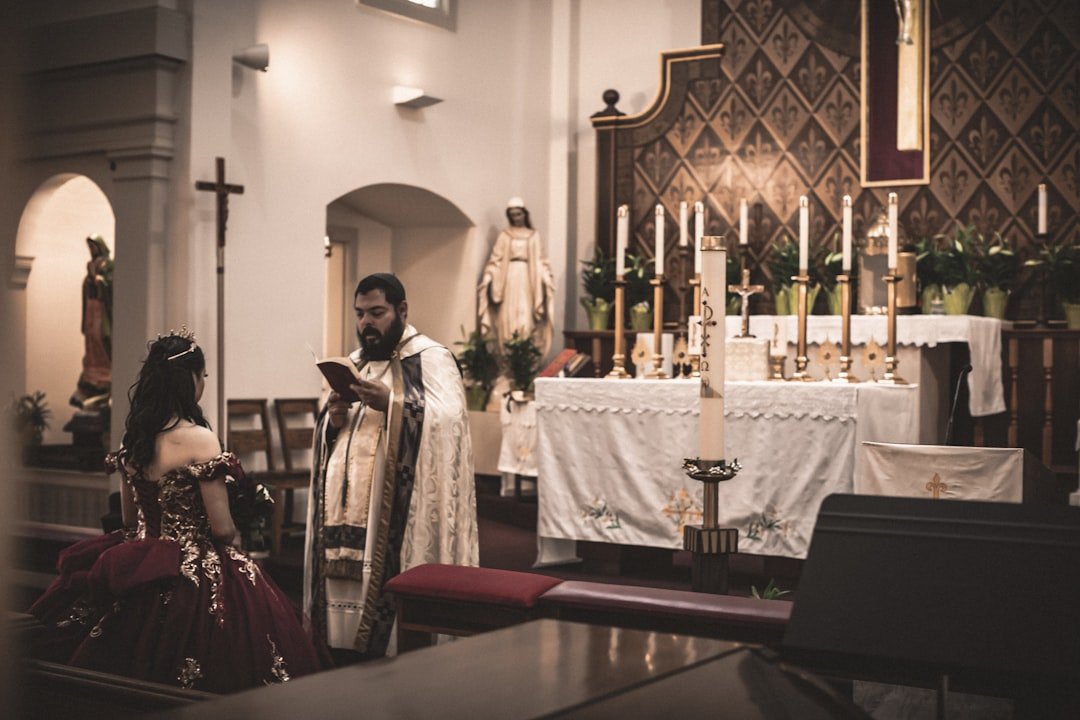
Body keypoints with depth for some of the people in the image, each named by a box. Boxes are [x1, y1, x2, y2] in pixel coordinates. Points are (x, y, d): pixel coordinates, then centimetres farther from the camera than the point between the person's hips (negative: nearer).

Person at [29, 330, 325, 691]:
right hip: (195, 575, -7)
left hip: (141, 572, 8)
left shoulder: (131, 439, 4)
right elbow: (222, 528, -15)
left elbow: (130, 520, 14)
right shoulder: (198, 440, -17)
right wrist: (233, 541, 6)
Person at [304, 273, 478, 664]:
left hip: (396, 518, -7)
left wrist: (392, 404, -25)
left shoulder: (430, 359, -1)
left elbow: (448, 420, -16)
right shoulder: (354, 363, 21)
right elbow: (328, 436, 22)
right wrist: (334, 420, 0)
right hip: (346, 512, 7)